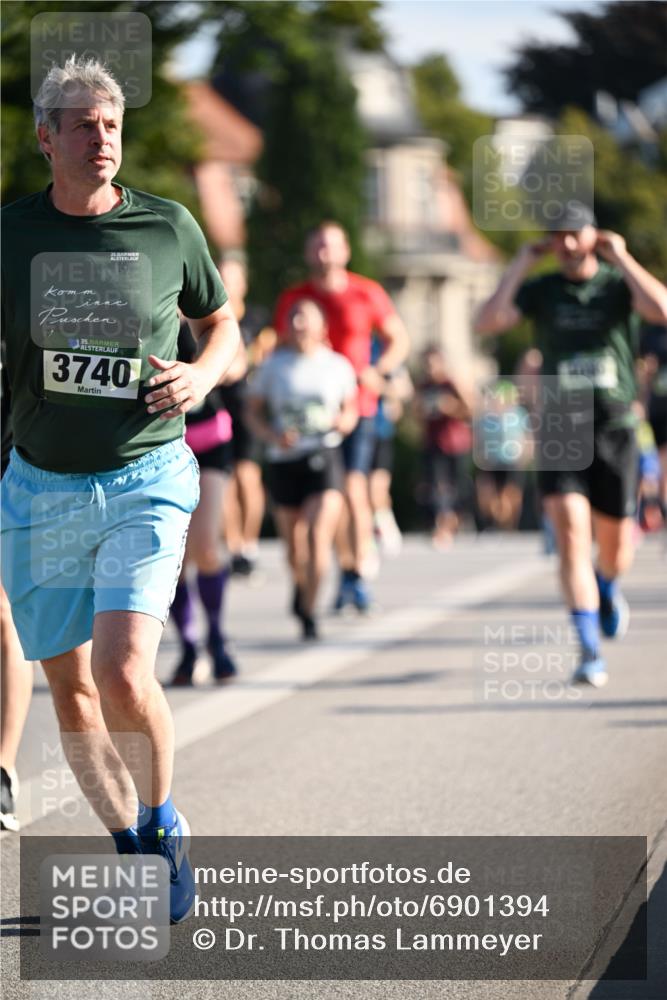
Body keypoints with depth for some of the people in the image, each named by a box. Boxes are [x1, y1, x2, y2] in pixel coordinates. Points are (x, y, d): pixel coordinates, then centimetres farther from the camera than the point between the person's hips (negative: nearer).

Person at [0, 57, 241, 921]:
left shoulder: (168, 227, -1)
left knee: (122, 672, -17)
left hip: (146, 480, -2)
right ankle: (129, 850, 24)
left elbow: (221, 321, 14)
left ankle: (164, 825, 8)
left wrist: (203, 374, -6)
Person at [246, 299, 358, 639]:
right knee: (294, 545, 9)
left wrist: (344, 421, -6)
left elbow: (351, 410, 17)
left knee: (319, 535, -18)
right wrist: (273, 435, -10)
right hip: (284, 460, 1)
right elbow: (253, 412, 8)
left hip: (324, 457, -1)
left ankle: (308, 611, -14)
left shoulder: (338, 366, 7)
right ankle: (301, 587, 41)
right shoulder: (273, 366, 6)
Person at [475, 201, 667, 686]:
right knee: (571, 533, -16)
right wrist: (520, 266, -6)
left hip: (614, 428, 0)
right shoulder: (541, 290, 5)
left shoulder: (618, 282, 1)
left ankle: (607, 588, 47)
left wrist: (623, 258, -13)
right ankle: (590, 651, -15)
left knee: (616, 545, 9)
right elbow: (488, 321, -9)